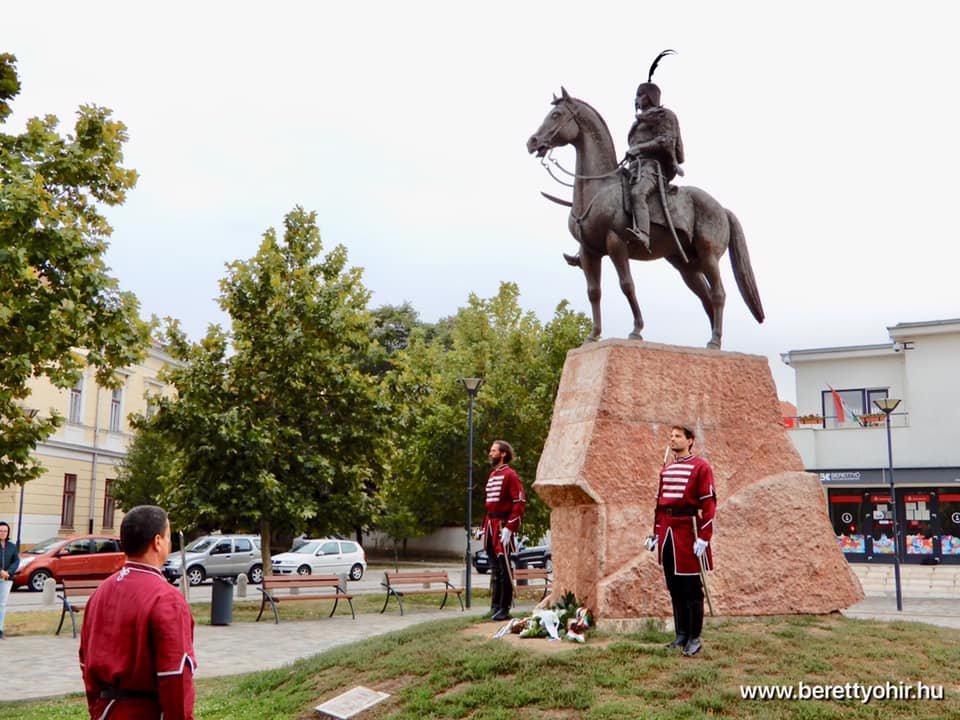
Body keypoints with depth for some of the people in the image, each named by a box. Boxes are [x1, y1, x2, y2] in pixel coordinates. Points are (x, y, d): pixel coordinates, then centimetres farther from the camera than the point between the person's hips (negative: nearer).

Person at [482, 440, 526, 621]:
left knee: (504, 569, -4)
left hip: (503, 526, -9)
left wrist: (509, 528, -21)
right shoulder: (492, 475, 18)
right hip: (491, 527, 9)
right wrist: (485, 527, 17)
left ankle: (504, 609, 0)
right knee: (494, 569, 13)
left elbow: (520, 503, -16)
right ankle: (495, 607, 20)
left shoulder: (510, 475, -9)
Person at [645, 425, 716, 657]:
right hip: (668, 534, 7)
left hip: (688, 532, -7)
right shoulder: (666, 470, 16)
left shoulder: (700, 467, -5)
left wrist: (703, 538, -15)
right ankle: (681, 634, 20)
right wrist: (656, 533, 15)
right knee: (674, 588, 11)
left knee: (691, 589, -1)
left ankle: (694, 638, 6)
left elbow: (709, 504, -10)